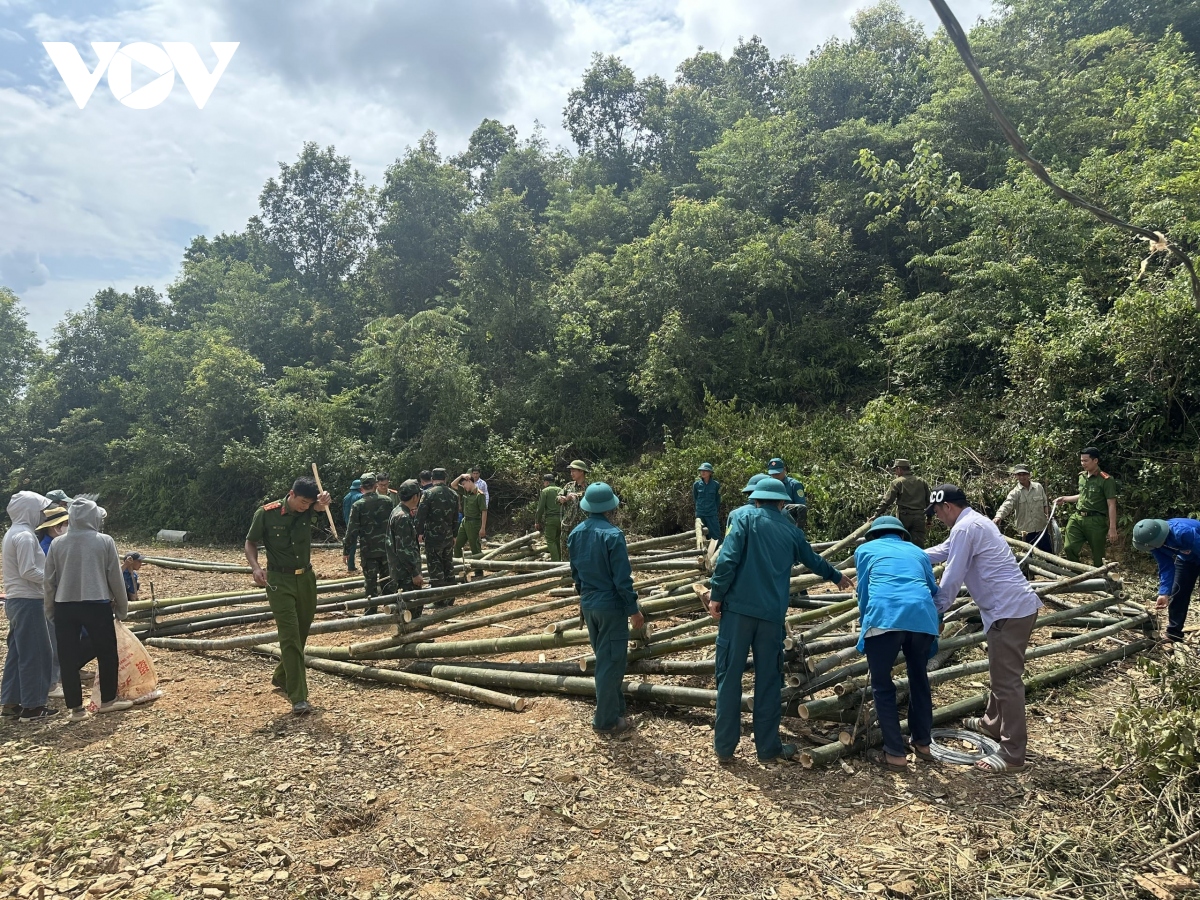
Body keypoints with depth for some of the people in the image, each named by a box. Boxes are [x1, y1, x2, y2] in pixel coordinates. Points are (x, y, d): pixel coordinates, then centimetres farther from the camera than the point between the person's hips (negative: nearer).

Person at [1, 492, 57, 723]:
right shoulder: (25, 535, -17)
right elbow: (28, 571, -22)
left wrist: (48, 578, 11)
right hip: (28, 601, -10)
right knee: (34, 653, -4)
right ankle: (31, 707, 2)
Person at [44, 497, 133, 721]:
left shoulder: (57, 544, 2)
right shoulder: (105, 541, -5)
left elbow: (50, 581, 7)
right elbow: (115, 577, -1)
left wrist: (50, 610, 19)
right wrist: (122, 606, 10)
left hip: (64, 607, 3)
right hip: (97, 605, -2)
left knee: (68, 657, 8)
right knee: (107, 653, 12)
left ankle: (75, 708, 12)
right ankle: (108, 700, 21)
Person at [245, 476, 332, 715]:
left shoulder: (308, 511, -4)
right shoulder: (266, 514, -12)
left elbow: (321, 506, -26)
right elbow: (250, 543, -2)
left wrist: (323, 503, -51)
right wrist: (255, 567, -20)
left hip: (306, 579, 5)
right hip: (279, 581, -5)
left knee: (301, 634, 16)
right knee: (290, 637, -10)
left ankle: (281, 677, 40)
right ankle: (299, 698, -9)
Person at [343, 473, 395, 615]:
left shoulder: (358, 505, -9)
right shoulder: (387, 500, -1)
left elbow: (352, 530, -9)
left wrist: (346, 550, -1)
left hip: (368, 550, -3)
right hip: (386, 548, 3)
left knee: (370, 582, 4)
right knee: (387, 579, 13)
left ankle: (372, 611, 7)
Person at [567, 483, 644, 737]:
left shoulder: (575, 533, 2)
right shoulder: (613, 535, -21)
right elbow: (622, 578, -19)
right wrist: (634, 609, -10)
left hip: (588, 604, 7)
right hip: (611, 605, -7)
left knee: (603, 659, 21)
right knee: (611, 663, 4)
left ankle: (614, 707, 34)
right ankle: (607, 721, 12)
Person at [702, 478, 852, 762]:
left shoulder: (746, 519, 3)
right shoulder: (791, 530, 15)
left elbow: (727, 559, -10)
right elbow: (814, 561, 32)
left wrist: (716, 595, -5)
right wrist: (838, 577, 51)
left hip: (738, 608, -2)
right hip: (772, 613, 3)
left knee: (729, 676, 5)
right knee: (768, 681, 12)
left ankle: (725, 746, 11)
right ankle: (768, 747, 20)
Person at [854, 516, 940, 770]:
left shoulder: (866, 550, 24)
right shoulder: (917, 552, 31)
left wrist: (865, 622, 40)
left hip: (885, 617, -3)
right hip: (923, 616, 4)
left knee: (882, 686, 11)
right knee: (919, 679, 25)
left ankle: (895, 754, 12)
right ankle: (922, 743, 37)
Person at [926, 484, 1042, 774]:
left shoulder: (964, 528, -15)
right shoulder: (975, 522, 17)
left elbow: (952, 578, -15)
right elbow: (943, 551, 29)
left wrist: (935, 611, -4)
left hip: (1009, 610, -11)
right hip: (1017, 605, 11)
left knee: (1007, 679, -6)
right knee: (1000, 671, 24)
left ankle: (1012, 754, -1)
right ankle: (993, 723, 40)